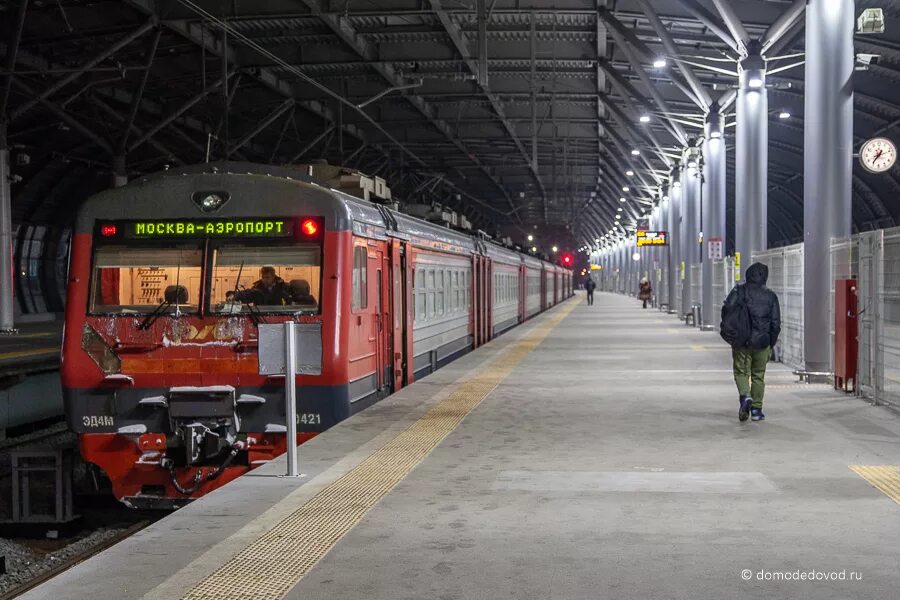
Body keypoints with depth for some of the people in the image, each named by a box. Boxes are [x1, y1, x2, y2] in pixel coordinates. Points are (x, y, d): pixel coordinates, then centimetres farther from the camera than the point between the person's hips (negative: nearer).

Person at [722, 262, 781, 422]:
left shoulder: (739, 291, -1)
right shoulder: (770, 296, 4)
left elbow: (726, 311, -9)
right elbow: (776, 323, 2)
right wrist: (771, 344, 11)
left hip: (741, 341, -1)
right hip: (762, 343, 1)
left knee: (741, 372, 9)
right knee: (758, 376, 11)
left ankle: (744, 396, -17)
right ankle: (756, 409, 12)